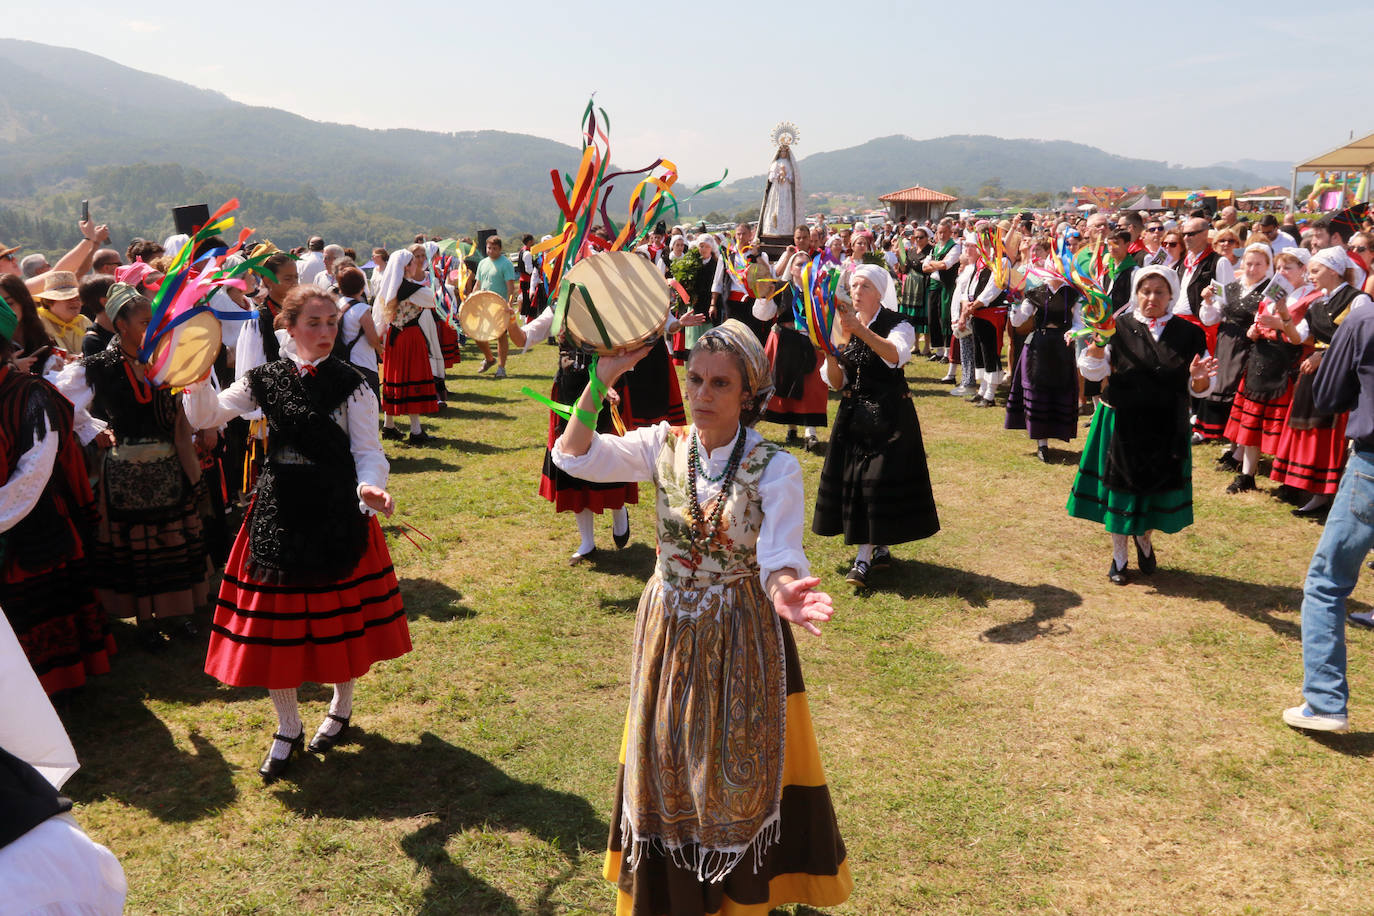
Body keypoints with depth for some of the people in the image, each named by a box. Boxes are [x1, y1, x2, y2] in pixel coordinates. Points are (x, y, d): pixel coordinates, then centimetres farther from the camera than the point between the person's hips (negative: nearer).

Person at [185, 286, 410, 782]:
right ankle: (288, 727, 25)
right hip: (278, 513, 3)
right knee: (272, 619, 6)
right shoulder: (265, 379, 3)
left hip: (337, 514, -2)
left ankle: (341, 706, 36)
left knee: (340, 613, 9)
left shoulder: (350, 383, -5)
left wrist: (369, 487, -28)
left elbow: (368, 450, -8)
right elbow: (205, 416, 6)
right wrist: (199, 375, -13)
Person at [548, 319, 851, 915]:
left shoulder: (774, 467, -15)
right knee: (665, 763, 15)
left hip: (741, 637, -2)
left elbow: (780, 558, -24)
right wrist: (601, 380, -24)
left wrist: (783, 589, -47)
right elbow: (574, 456, -16)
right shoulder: (664, 447, -6)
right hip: (670, 633, 3)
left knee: (734, 767, 13)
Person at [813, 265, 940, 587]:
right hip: (853, 414, 5)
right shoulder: (843, 326, 7)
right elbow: (836, 383, 5)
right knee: (854, 479, 4)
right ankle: (879, 549, 19)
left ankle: (864, 557, -2)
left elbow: (895, 355, -31)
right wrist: (832, 353, -14)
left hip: (889, 415, -5)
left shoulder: (897, 324, -6)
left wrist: (861, 330, -42)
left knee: (880, 479, -7)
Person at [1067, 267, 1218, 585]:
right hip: (1122, 423, -2)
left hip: (1167, 427, 2)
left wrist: (1198, 378, -20)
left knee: (1158, 484, 10)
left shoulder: (1188, 334, 3)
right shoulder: (1118, 328, -2)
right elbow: (1093, 371, -10)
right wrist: (1097, 339, -27)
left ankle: (1144, 538, 40)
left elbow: (1199, 389, 3)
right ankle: (1118, 554, 24)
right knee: (1120, 484, 6)